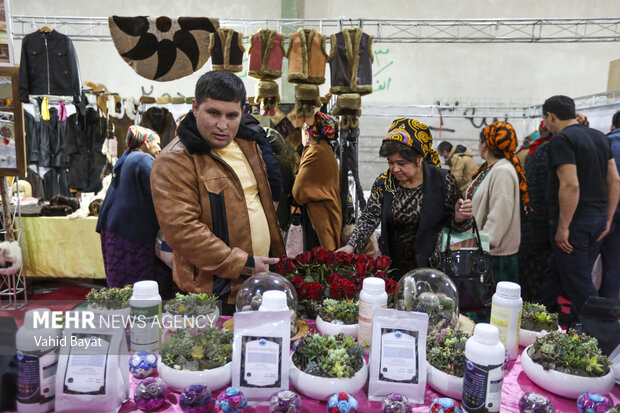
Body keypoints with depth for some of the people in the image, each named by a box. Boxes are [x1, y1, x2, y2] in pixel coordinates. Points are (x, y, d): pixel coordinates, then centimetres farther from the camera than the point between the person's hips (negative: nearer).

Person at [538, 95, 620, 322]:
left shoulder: (562, 139, -14)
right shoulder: (600, 137, 13)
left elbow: (570, 185, -23)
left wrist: (563, 227, -19)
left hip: (575, 222, -9)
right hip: (597, 219, 9)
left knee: (579, 284, 2)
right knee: (555, 273, 18)